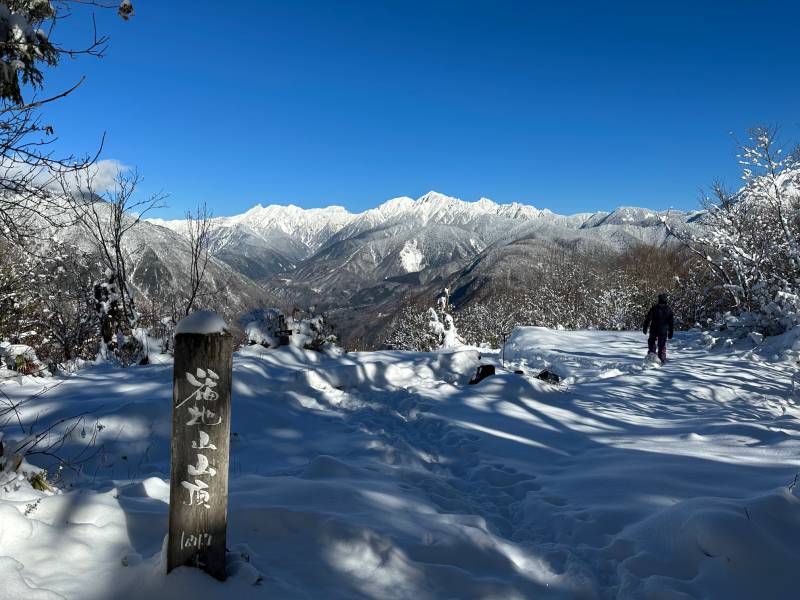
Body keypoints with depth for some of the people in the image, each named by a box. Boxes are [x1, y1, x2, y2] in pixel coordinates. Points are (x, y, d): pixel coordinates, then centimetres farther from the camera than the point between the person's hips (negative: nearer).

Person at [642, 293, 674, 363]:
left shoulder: (654, 308, -4)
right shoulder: (669, 310, 1)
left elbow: (648, 318, -4)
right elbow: (672, 321, 6)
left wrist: (645, 328, 3)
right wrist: (671, 332, 13)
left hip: (654, 330, -1)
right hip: (663, 331, 1)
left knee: (652, 341, 19)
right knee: (662, 345, 10)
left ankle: (651, 351, -3)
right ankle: (662, 359, 11)